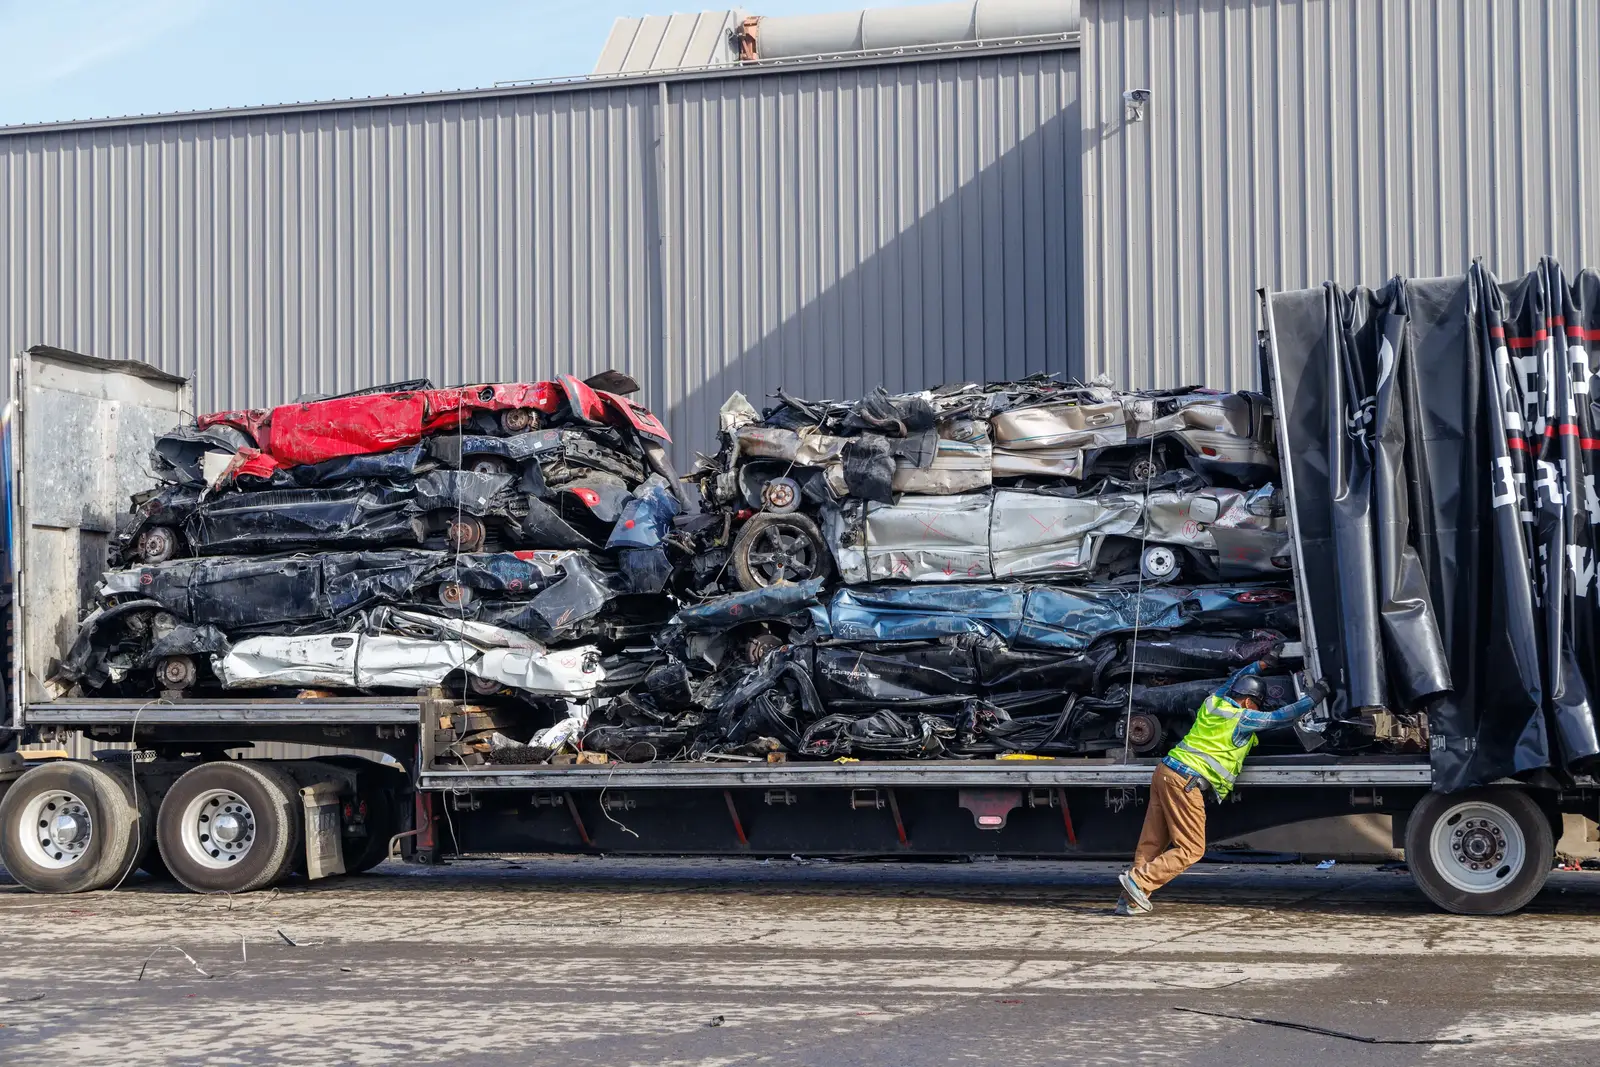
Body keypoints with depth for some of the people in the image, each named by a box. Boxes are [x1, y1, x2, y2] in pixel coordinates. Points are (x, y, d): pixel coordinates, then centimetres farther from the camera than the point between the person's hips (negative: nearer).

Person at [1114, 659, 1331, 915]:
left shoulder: (1212, 702, 17)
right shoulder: (1242, 718, -3)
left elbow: (1233, 680, 38)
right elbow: (1280, 717, 2)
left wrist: (1260, 665, 45)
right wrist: (1313, 698, 12)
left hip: (1165, 770, 9)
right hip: (1185, 781, -8)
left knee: (1151, 843, 8)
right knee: (1191, 849, -3)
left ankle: (1130, 900, 3)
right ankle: (1137, 880, -15)